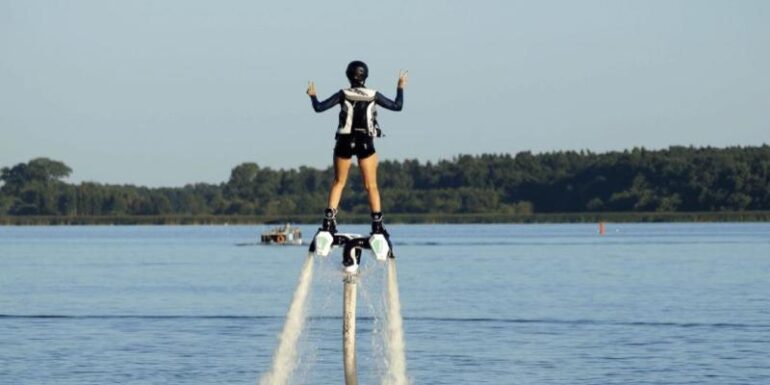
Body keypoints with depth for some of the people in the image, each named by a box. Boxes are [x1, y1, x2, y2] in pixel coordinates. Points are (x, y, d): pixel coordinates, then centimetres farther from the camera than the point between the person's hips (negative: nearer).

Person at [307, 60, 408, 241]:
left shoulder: (343, 95, -7)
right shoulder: (373, 96, -4)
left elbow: (319, 107, -6)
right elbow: (397, 106, 5)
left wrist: (312, 96, 14)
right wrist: (400, 88, 20)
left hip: (345, 142, 0)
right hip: (366, 143, 0)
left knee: (338, 182, 12)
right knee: (371, 186, 5)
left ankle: (329, 220, 3)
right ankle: (377, 224, 0)